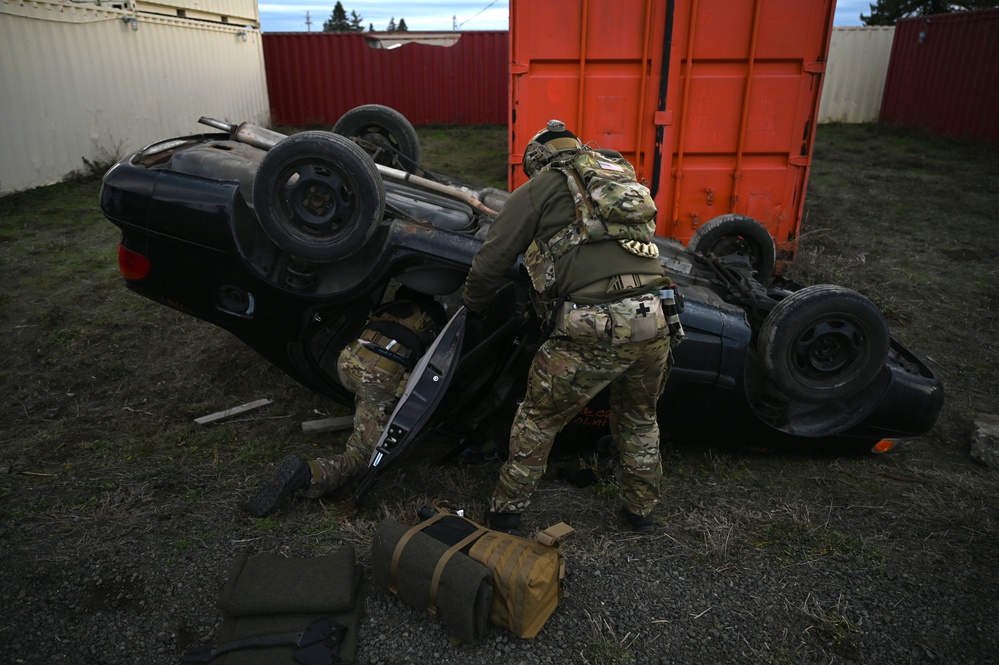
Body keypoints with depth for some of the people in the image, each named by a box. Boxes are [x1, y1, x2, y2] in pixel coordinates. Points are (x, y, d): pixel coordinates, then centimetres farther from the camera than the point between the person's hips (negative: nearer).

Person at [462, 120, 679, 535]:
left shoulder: (537, 189, 9)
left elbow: (490, 263, 7)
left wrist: (473, 306, 27)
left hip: (592, 329, -5)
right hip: (654, 322, 5)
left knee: (538, 420, 17)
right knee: (639, 420, 30)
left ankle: (506, 511, 32)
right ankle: (641, 509, 44)